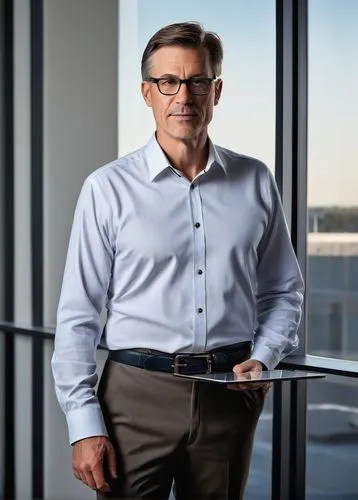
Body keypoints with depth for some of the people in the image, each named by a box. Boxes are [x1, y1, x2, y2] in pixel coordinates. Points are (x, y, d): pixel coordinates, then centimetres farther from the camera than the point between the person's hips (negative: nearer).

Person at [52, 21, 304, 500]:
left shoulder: (255, 182, 5)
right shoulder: (109, 188, -3)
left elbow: (283, 291, 14)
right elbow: (77, 316, -4)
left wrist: (262, 359, -3)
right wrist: (85, 425, -9)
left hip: (229, 393, 3)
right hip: (138, 391, -2)